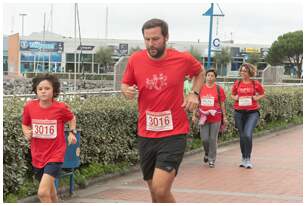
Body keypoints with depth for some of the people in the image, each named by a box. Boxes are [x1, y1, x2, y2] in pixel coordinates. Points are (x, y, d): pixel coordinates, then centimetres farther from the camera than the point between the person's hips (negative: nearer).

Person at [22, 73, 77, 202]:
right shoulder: (29, 107, -8)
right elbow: (25, 124, 10)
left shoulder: (61, 108, -14)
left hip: (55, 155, -4)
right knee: (49, 190, 22)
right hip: (37, 156, 4)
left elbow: (71, 118, 10)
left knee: (42, 193, -19)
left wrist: (72, 132, -4)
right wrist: (27, 133, -10)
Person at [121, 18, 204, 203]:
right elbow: (125, 84, 14)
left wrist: (194, 93, -2)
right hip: (146, 135, 3)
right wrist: (127, 91, -9)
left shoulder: (183, 59, -7)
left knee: (160, 191, -17)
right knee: (155, 192, 13)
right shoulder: (135, 60, -3)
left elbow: (200, 72, 15)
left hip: (174, 134, -3)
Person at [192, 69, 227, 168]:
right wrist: (194, 115, 8)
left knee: (213, 139, 1)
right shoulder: (201, 88, 4)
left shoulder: (219, 89, -1)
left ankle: (211, 159, 14)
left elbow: (222, 104, 4)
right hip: (203, 117, 2)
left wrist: (224, 117, 3)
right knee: (204, 139, 1)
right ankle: (207, 153, 31)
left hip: (216, 118, -2)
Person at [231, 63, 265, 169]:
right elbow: (232, 95, 19)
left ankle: (248, 159, -3)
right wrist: (235, 97, -2)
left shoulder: (255, 84, -1)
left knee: (248, 135, -18)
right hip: (239, 112, 3)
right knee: (242, 136, 9)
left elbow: (262, 94, 13)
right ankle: (243, 158, 26)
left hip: (252, 112, -3)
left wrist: (256, 97, -6)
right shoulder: (237, 83, 5)